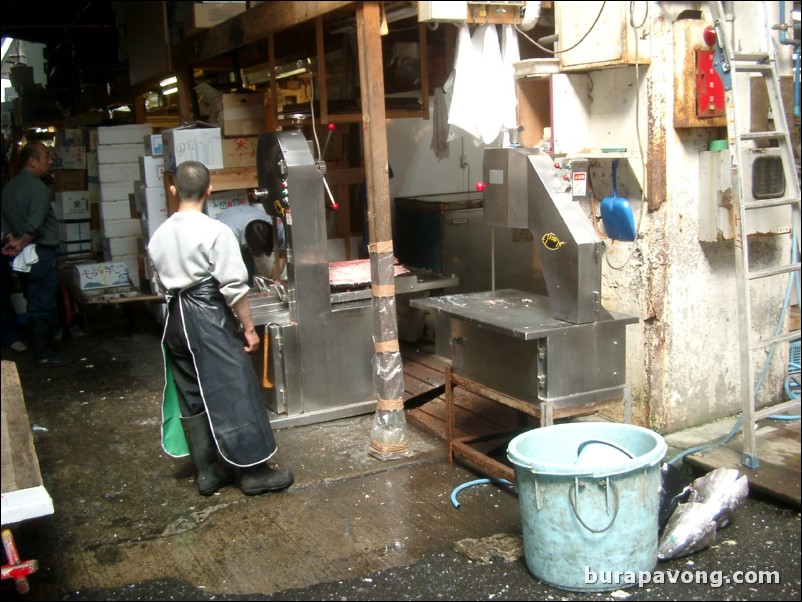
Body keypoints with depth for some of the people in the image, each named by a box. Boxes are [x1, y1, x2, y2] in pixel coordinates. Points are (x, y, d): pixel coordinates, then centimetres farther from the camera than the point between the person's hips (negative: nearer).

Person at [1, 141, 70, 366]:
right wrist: (21, 244, -12)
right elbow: (35, 224, -25)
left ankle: (37, 345, 25)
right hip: (41, 253, -8)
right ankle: (44, 354, 2)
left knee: (33, 303, 16)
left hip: (22, 256, 8)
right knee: (43, 305, -2)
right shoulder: (38, 188, -18)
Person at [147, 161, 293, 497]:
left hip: (176, 320, 7)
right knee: (233, 393, 0)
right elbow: (234, 287, -15)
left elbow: (162, 283, 10)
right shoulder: (215, 232, -14)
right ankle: (253, 472, 8)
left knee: (191, 398, 12)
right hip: (209, 318, -7)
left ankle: (208, 472, 21)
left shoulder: (159, 235, 5)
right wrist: (248, 328, -7)